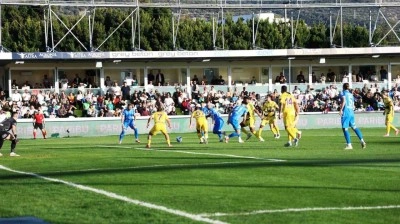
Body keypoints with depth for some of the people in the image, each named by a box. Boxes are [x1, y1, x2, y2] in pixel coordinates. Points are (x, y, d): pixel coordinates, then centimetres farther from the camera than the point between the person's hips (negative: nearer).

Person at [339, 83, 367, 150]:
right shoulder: (351, 94, 17)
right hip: (351, 112, 7)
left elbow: (344, 101, -19)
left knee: (345, 128, -4)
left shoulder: (343, 93, -2)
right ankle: (362, 141, 7)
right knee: (354, 127, 15)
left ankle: (349, 145, -8)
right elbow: (353, 105, 18)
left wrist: (341, 110, -18)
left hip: (346, 112, -7)